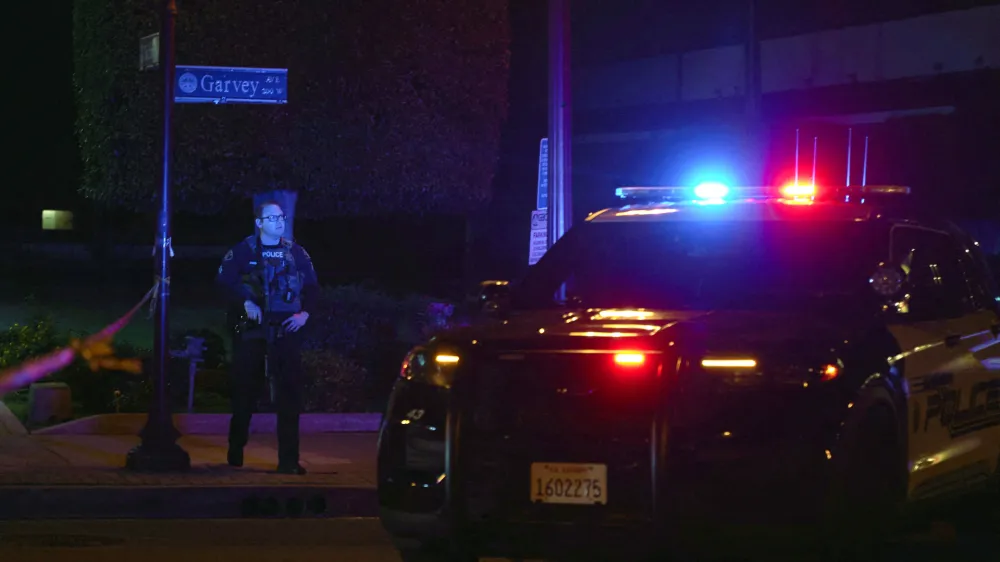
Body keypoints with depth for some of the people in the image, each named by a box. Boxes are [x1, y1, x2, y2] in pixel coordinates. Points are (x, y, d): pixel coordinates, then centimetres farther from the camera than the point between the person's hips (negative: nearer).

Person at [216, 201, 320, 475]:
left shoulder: (295, 252, 9)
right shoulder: (244, 250, 0)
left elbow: (312, 285, 11)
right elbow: (225, 278, -11)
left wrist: (305, 313, -4)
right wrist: (246, 303, -22)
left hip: (286, 330, 2)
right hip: (251, 330, -2)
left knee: (289, 394, -5)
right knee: (245, 391, 6)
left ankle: (289, 459, -4)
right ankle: (235, 453, 23)